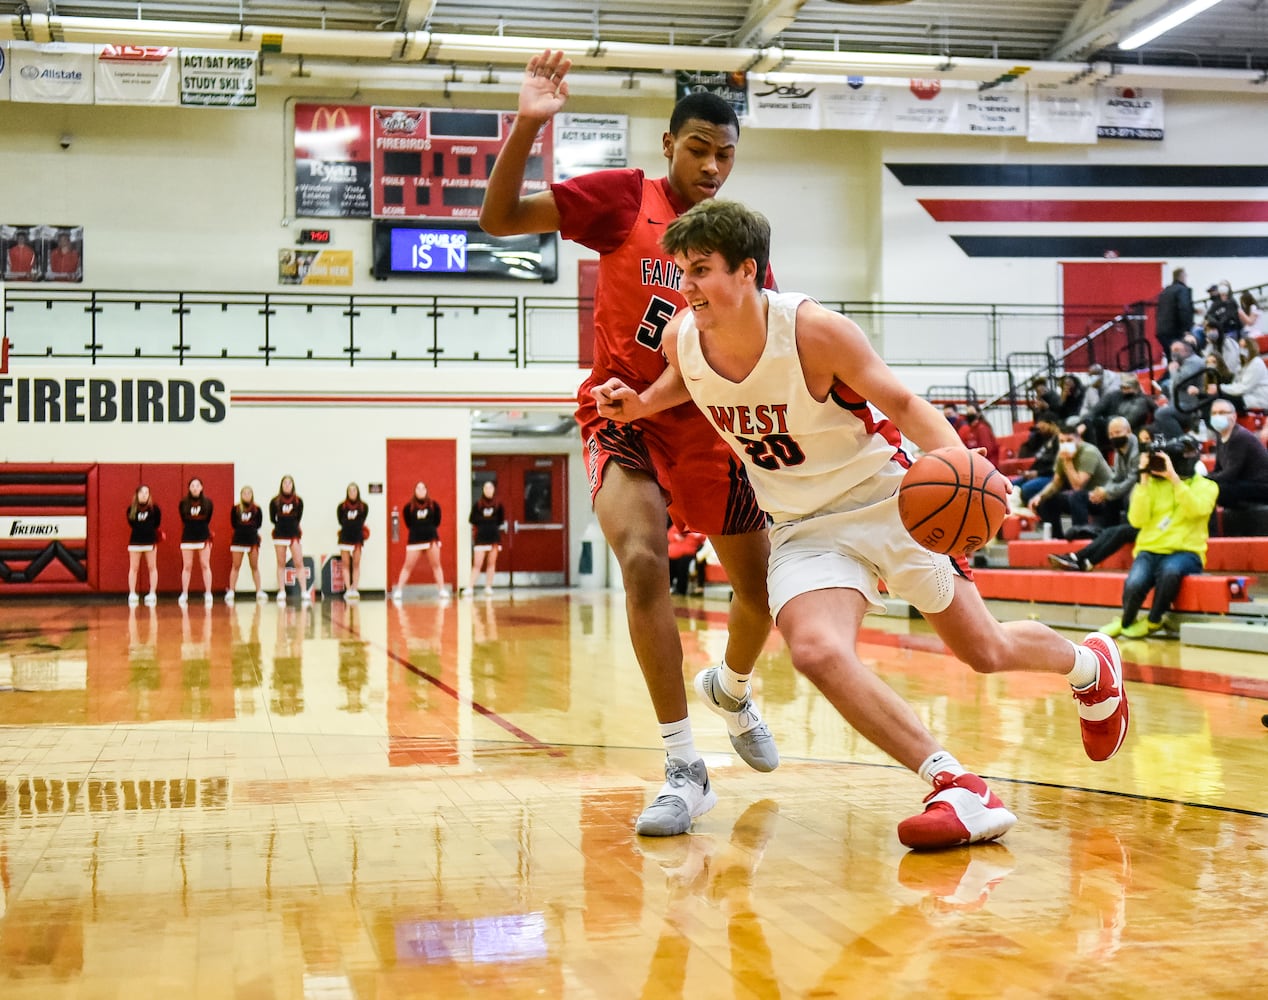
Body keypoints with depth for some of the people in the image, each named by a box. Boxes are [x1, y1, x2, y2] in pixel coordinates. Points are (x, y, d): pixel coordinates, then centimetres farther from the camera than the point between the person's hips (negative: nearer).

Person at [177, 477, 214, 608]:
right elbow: (183, 519, 8)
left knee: (205, 566, 0)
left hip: (204, 537, 0)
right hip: (187, 537, 0)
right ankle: (184, 595, 6)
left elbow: (207, 520, 7)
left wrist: (201, 527, 9)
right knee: (187, 567, 3)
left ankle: (208, 594, 2)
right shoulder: (184, 503, -3)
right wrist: (191, 527, 11)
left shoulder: (208, 502, -3)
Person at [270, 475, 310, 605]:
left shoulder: (298, 501, 0)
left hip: (294, 534, 0)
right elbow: (272, 518, 6)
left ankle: (304, 592, -9)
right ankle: (281, 593, 7)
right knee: (281, 564, 5)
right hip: (280, 534, 0)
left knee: (299, 563, -6)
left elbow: (299, 517, 6)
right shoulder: (275, 501, 0)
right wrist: (281, 525, 9)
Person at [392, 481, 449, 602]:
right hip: (414, 539, -1)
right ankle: (398, 592, 1)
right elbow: (409, 524, 4)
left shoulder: (434, 505, -3)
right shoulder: (409, 506, -6)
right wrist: (417, 530, 2)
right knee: (407, 567, 0)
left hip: (431, 538, 1)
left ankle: (442, 591, 7)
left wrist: (429, 529, 1)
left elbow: (436, 521, 5)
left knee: (436, 565, 4)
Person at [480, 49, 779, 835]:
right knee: (642, 561, -28)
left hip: (706, 425, 4)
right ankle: (683, 763, -17)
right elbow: (499, 220, -14)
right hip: (625, 414, -4)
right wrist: (527, 127, -27)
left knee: (765, 589, 8)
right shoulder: (623, 198, -8)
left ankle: (730, 689, 44)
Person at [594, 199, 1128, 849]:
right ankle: (956, 787, -21)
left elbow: (902, 404, -15)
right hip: (803, 527, 3)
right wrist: (638, 404, -5)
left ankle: (1090, 664, 45)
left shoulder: (815, 331, -25)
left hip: (888, 500, -3)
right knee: (816, 651, -27)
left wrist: (956, 463, -33)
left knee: (986, 652, 10)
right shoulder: (683, 339, -11)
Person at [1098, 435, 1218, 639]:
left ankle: (1154, 622, -13)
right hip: (1150, 550, 1)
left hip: (1185, 552, -1)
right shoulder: (1153, 483, 10)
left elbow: (1195, 510, -16)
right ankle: (1125, 621, 2)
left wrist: (1174, 477, -20)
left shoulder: (1206, 486, 7)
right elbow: (1137, 520, -2)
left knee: (1169, 570, -39)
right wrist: (1144, 480, -7)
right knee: (1134, 584, -32)